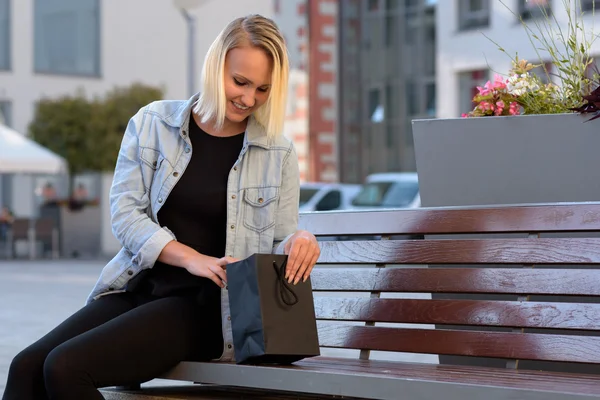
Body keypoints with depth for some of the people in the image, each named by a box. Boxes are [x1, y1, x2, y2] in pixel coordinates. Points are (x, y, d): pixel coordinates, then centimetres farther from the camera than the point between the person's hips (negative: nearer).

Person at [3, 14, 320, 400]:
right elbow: (125, 211, 0)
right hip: (136, 289, 3)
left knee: (65, 367, -25)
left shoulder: (278, 155, 6)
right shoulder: (153, 124, 6)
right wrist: (190, 257, -16)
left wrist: (299, 241, -15)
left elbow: (280, 246, 11)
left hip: (204, 307, -3)